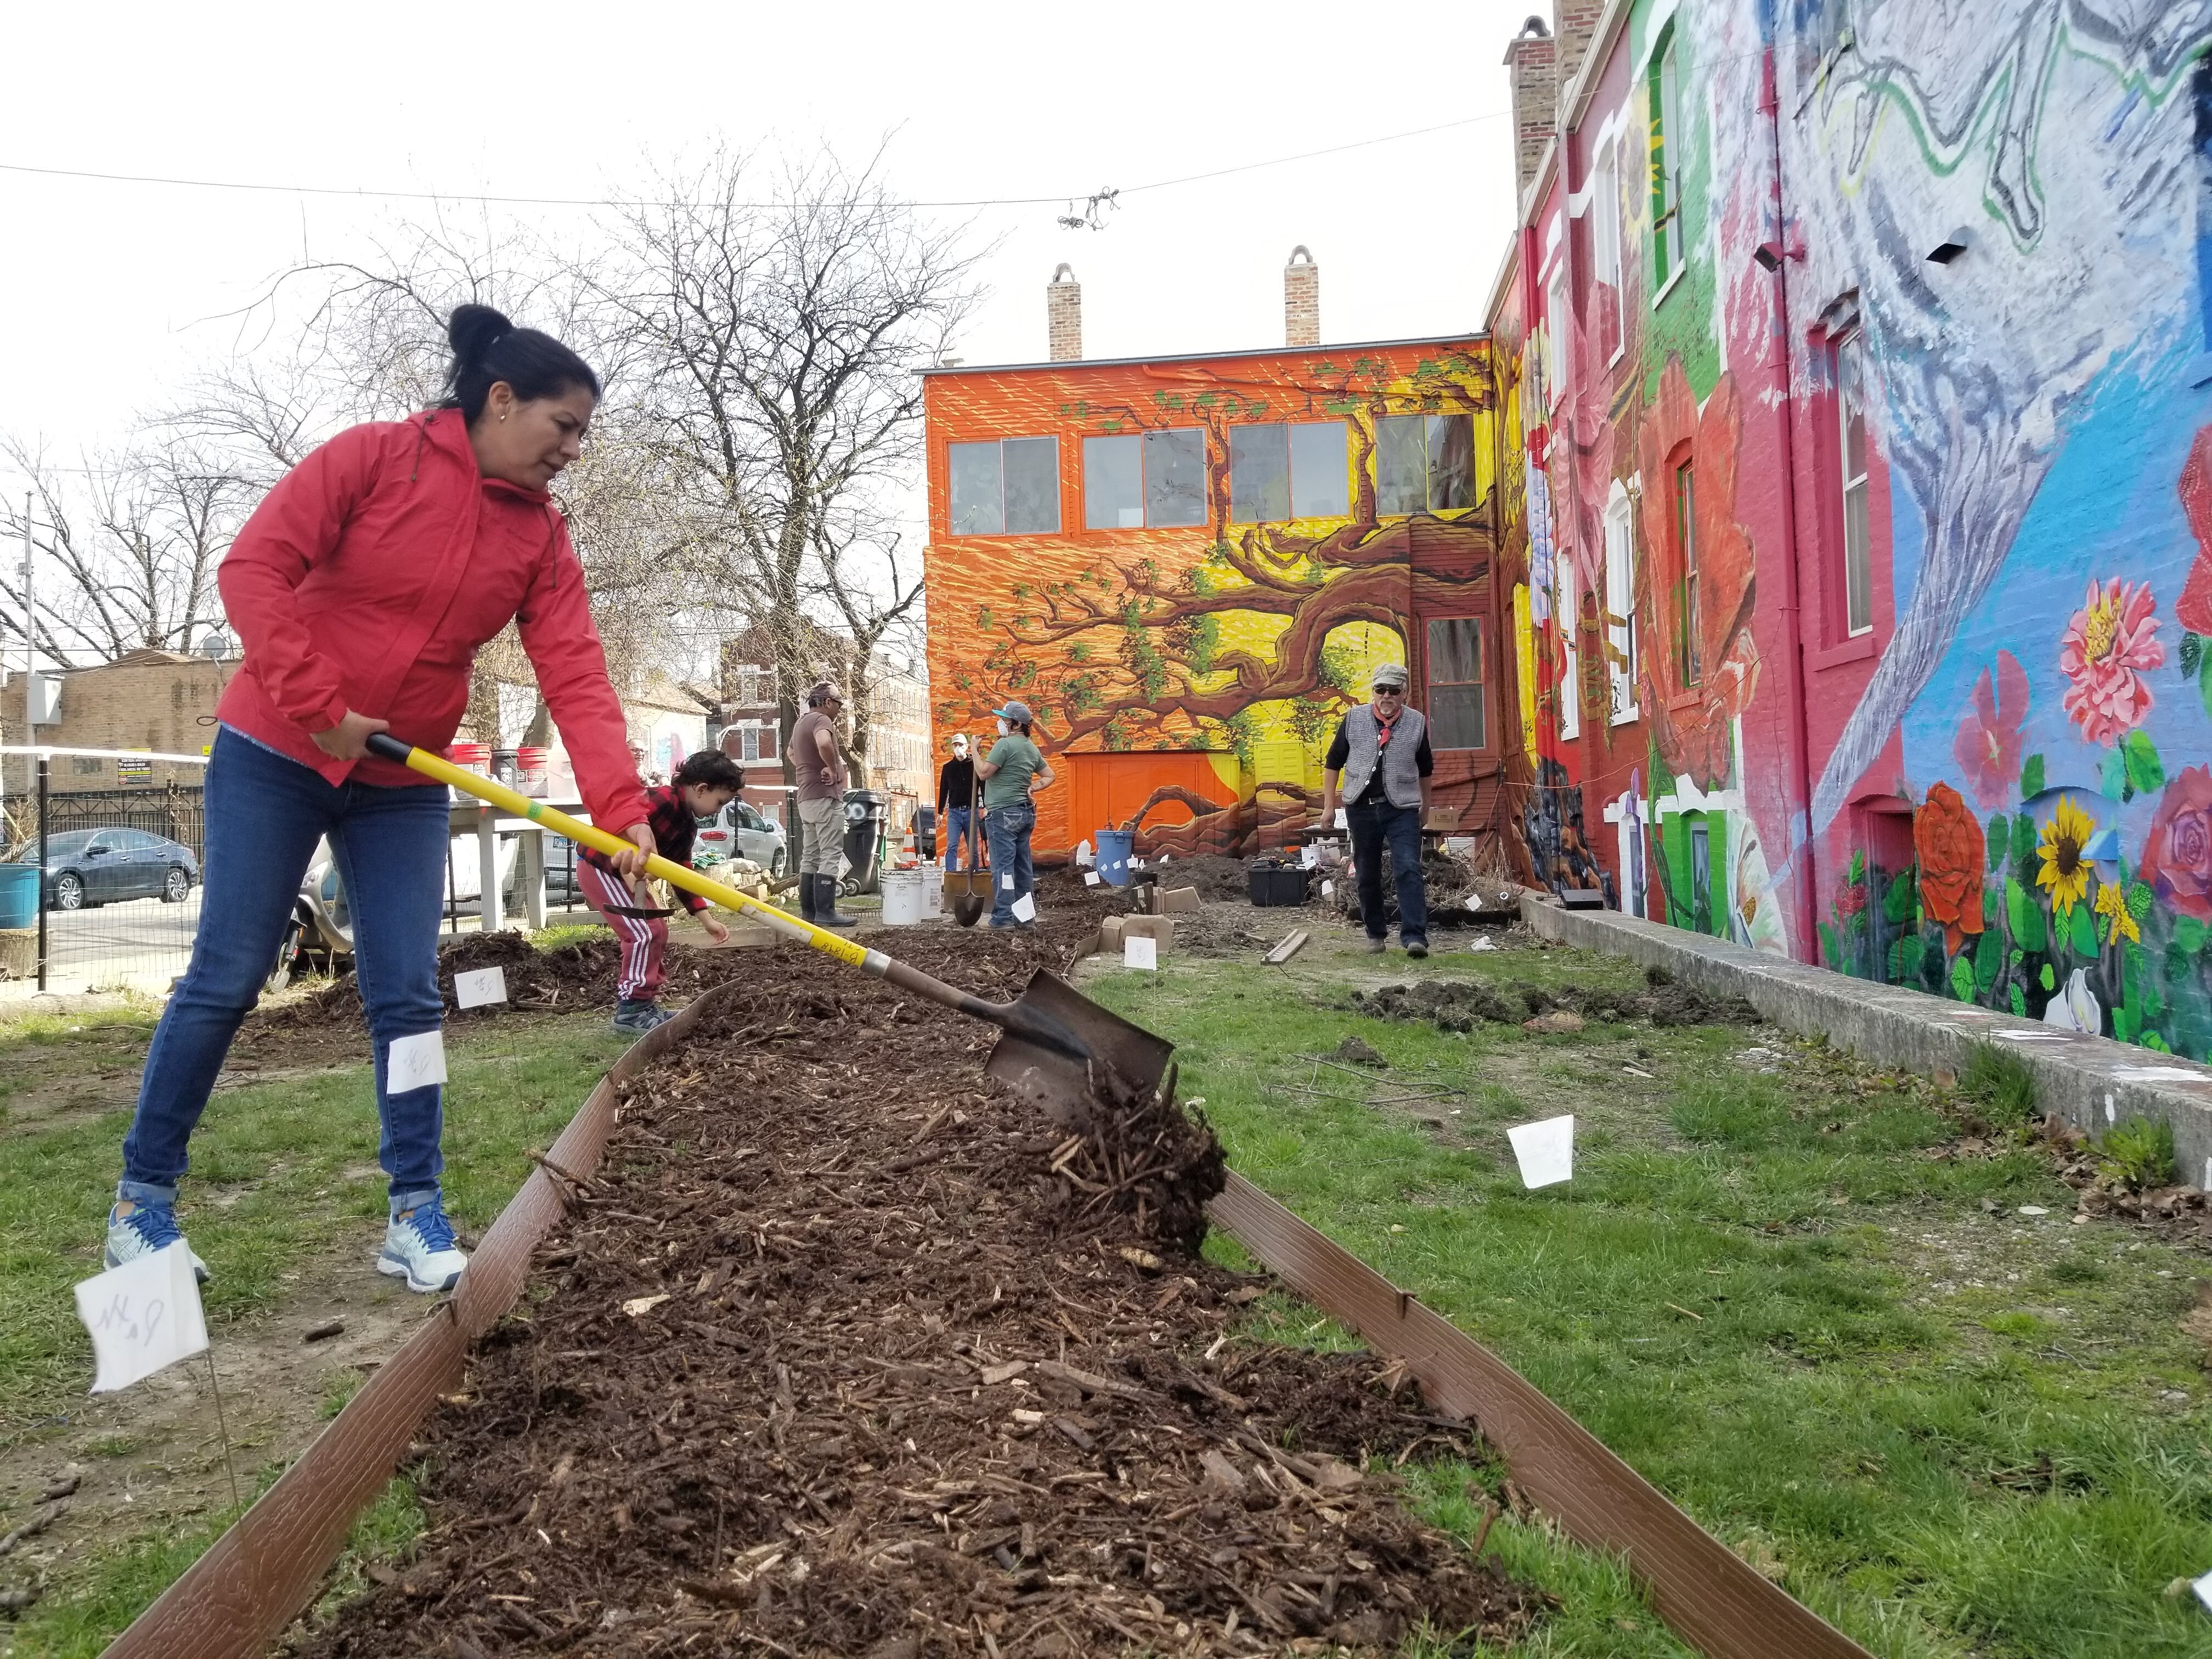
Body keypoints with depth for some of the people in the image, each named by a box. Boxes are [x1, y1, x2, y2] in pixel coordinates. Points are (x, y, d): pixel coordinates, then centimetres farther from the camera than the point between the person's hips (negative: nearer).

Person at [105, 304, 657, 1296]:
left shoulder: (542, 538, -1)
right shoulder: (373, 459, -12)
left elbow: (577, 680, -11)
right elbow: (254, 567, -17)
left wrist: (622, 809, -23)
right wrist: (321, 705, -23)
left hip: (404, 785, 4)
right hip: (274, 753, -4)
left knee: (407, 997, 1)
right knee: (226, 980, 1)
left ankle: (416, 1218, 9)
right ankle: (142, 1199, 17)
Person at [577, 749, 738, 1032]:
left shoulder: (687, 825, 10)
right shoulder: (664, 799, -22)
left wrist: (707, 919, 9)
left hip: (626, 873, 11)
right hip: (600, 866, -11)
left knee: (657, 932, 12)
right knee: (643, 933, -14)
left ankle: (645, 1003, 18)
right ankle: (630, 1009, -8)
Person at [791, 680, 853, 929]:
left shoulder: (800, 722, 19)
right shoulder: (821, 720, -12)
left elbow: (791, 753, 37)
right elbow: (824, 743, -36)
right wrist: (834, 768, -21)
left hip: (806, 797, 10)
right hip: (825, 796, -10)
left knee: (810, 856, 11)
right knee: (830, 856, -10)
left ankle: (808, 911, 13)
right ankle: (825, 913, -12)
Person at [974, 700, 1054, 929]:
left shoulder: (1005, 744, -12)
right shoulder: (1031, 748, 15)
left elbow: (984, 773, -13)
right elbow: (1049, 775, 22)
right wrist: (1032, 788, 10)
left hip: (1003, 813, -8)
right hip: (1025, 813, 8)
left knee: (1003, 865, -8)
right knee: (1022, 865, 10)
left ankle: (1003, 917, -10)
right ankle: (1026, 915, 13)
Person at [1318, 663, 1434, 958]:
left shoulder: (1417, 723, 3)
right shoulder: (1354, 719, 3)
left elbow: (1425, 769, 18)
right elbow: (1333, 763, 8)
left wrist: (1425, 804, 26)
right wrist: (1329, 806, 6)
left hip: (1402, 809, -1)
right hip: (1361, 808, 2)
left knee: (1408, 870, -13)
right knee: (1368, 875, 10)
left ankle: (1415, 937, -16)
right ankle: (1376, 935, 24)